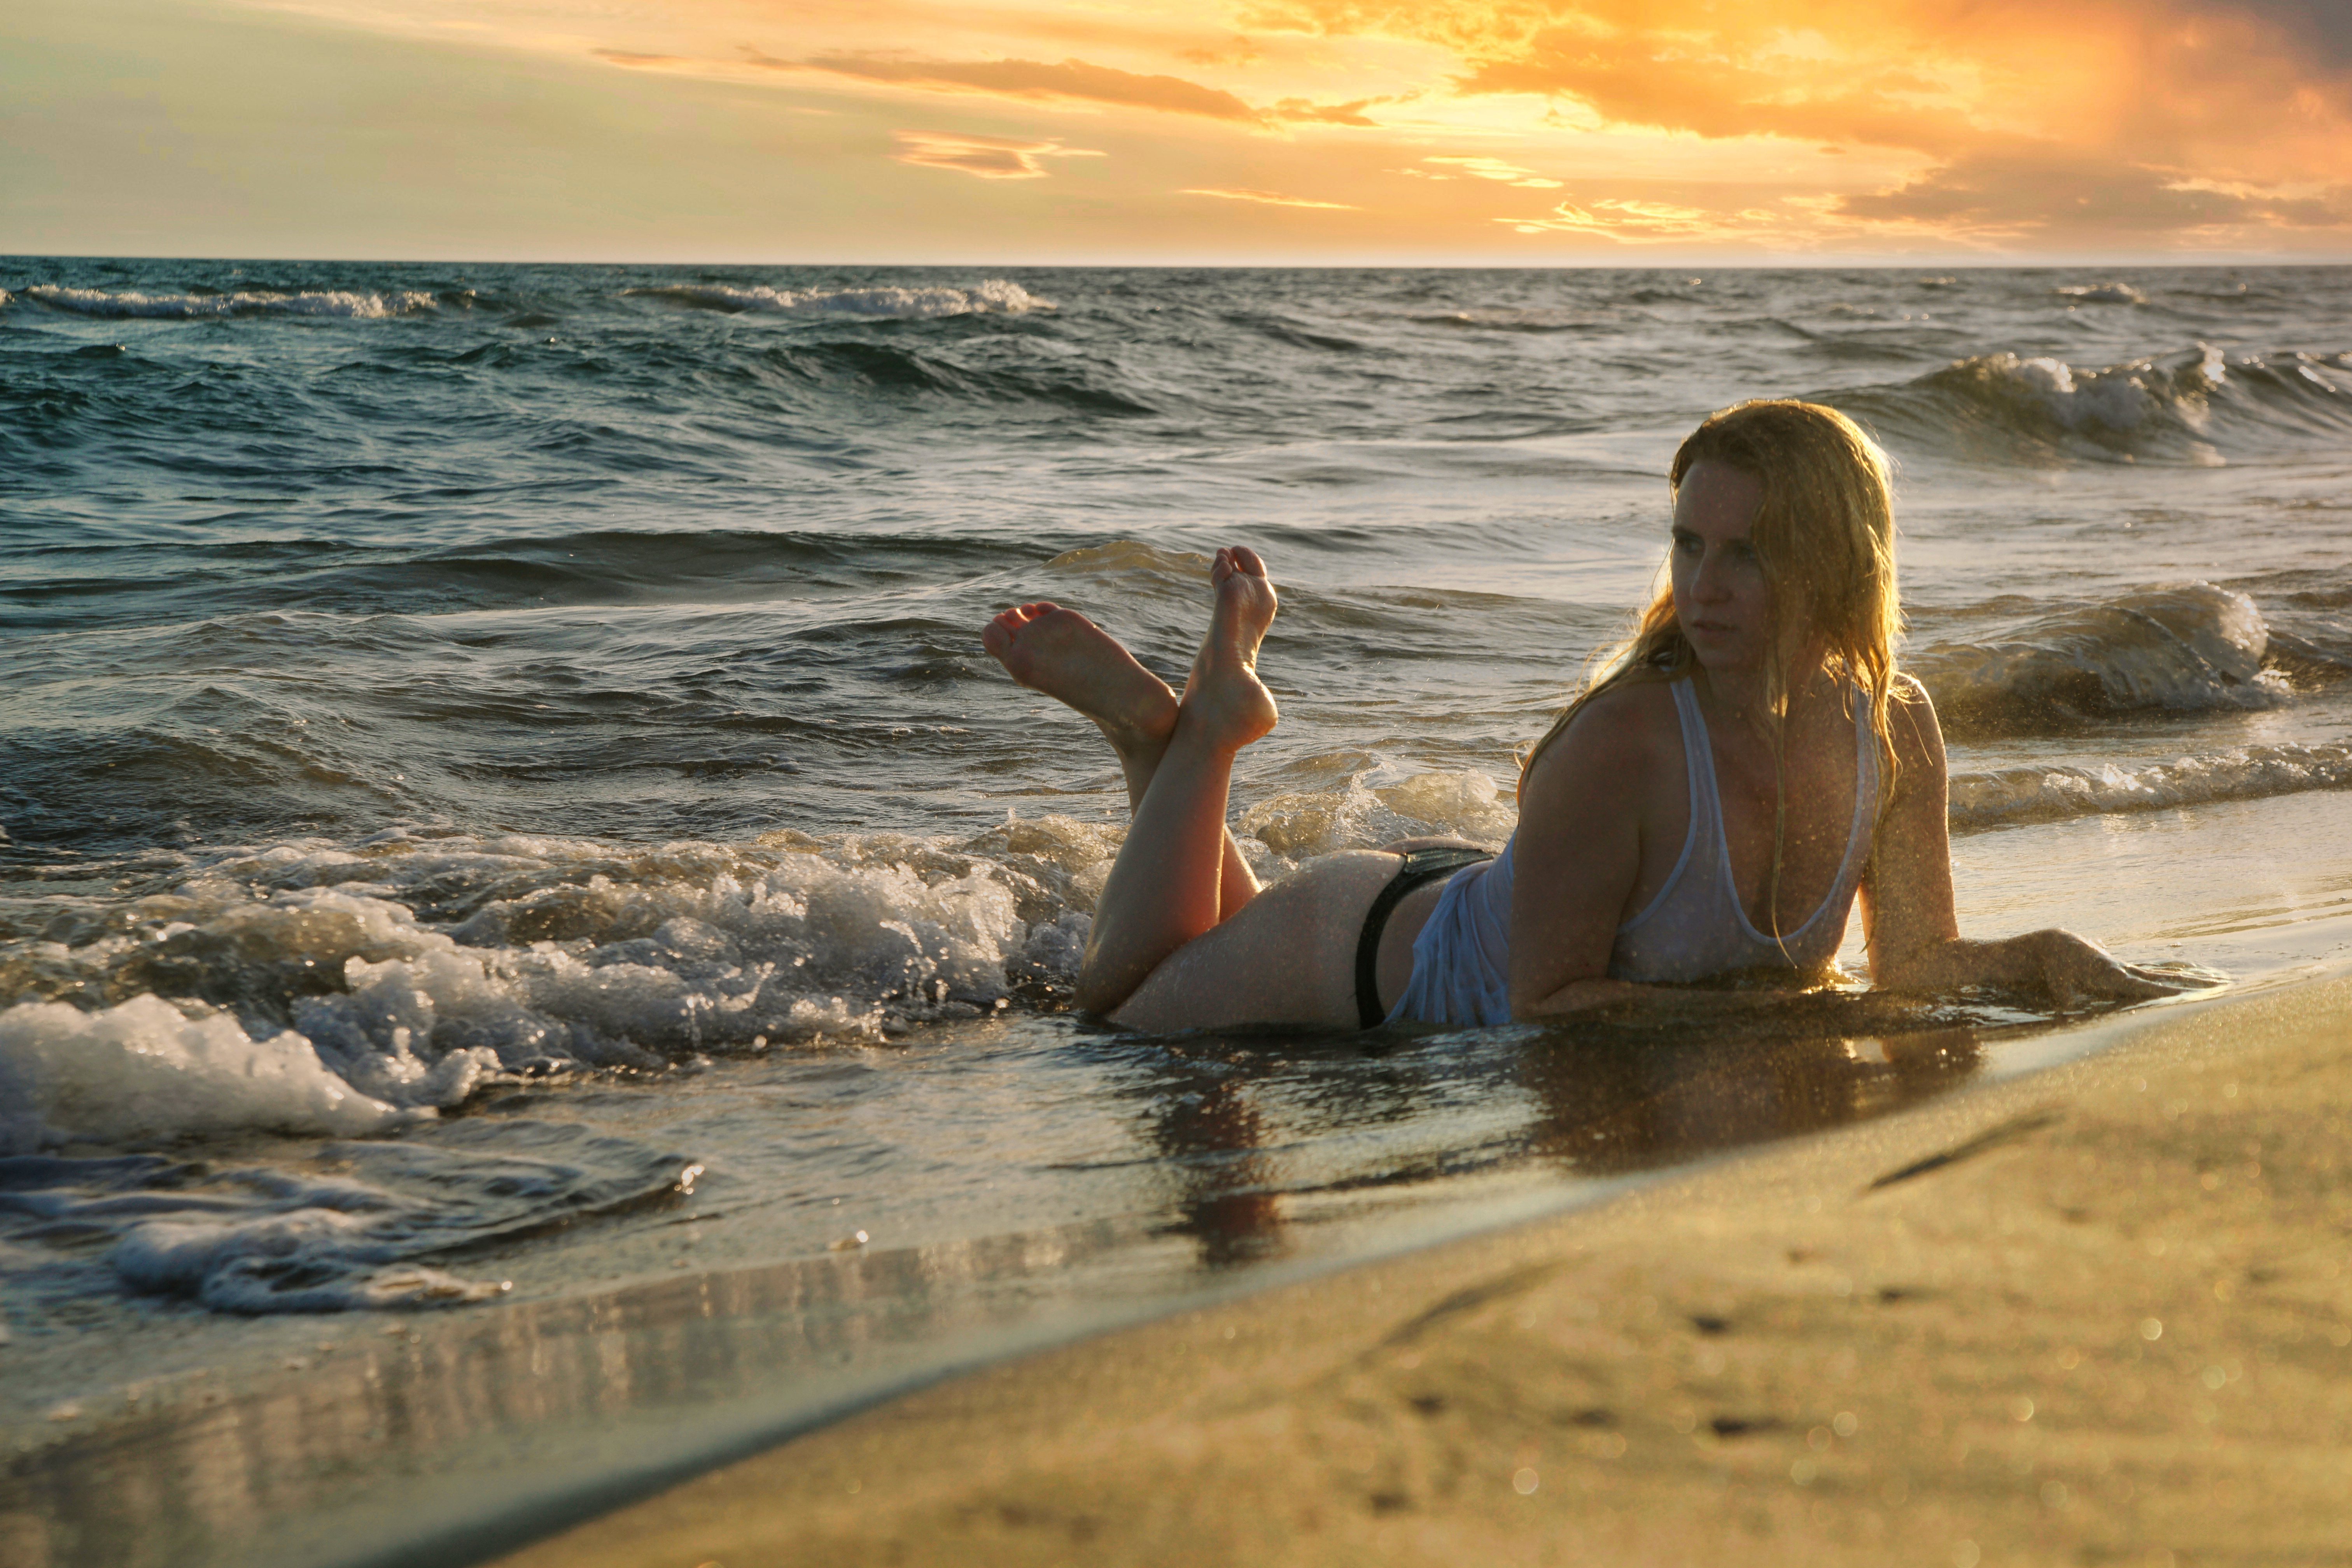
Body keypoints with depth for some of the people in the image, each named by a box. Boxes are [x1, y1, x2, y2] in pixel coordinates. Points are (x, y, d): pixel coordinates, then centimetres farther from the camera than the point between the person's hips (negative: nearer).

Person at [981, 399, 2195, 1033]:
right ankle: (1197, 724, 26)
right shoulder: (1625, 743, -39)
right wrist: (1763, 1010, -36)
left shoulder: (1895, 733, -19)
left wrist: (2049, 961, -27)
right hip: (1377, 954, -6)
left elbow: (1918, 964, -10)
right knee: (1117, 1003, 20)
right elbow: (1548, 999, -32)